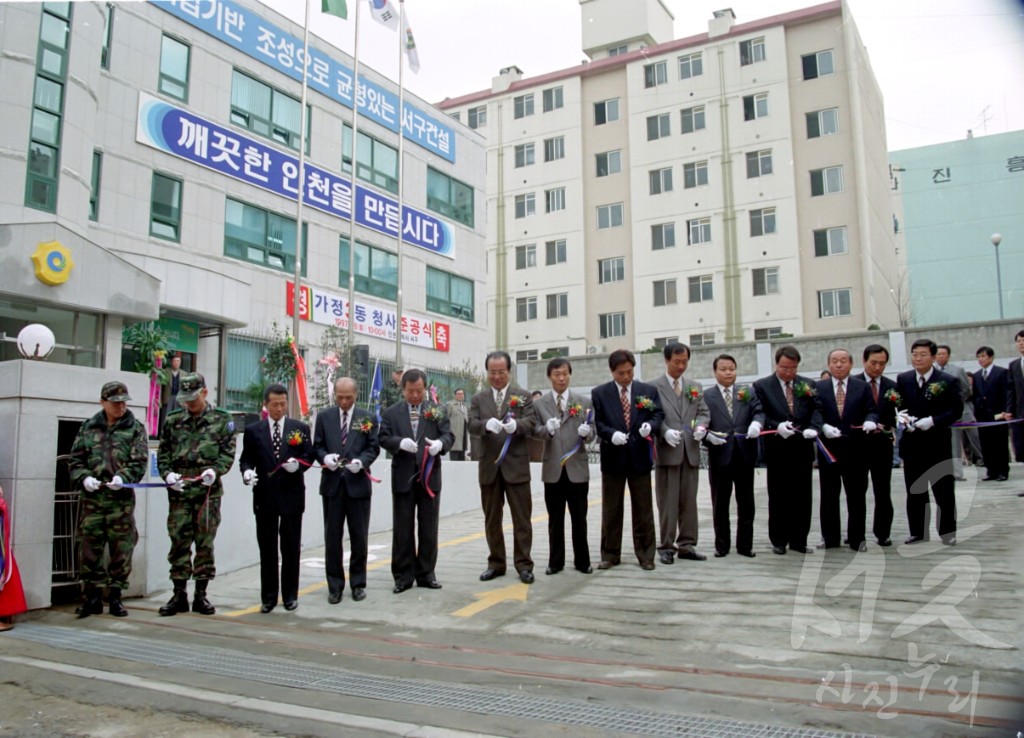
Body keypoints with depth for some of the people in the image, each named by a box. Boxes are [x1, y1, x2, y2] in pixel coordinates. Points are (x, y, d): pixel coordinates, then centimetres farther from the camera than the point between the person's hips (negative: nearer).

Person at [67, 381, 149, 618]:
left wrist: (123, 477, -18)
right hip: (92, 498, 2)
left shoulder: (135, 428, 6)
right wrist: (84, 477, -7)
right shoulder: (88, 427, 12)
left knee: (121, 548, 1)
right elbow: (76, 460, 11)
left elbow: (140, 462, -1)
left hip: (122, 499, -2)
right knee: (90, 547, 4)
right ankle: (92, 596, 16)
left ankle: (115, 596, 13)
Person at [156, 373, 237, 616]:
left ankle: (200, 595, 14)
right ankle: (179, 595, 14)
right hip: (179, 491, 2)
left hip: (208, 490, -2)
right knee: (179, 542, 4)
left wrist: (215, 470, -16)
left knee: (205, 543, 4)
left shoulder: (221, 419, 4)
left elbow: (228, 452, 1)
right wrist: (167, 474, -6)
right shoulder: (173, 420, 10)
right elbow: (163, 453, 12)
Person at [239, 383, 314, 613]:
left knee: (291, 549, 7)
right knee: (267, 549, 6)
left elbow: (309, 456, 5)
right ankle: (268, 596, 16)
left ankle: (290, 594, 18)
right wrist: (247, 471, -14)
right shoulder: (253, 430, 6)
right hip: (264, 497, 1)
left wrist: (297, 464, -16)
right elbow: (246, 458, 7)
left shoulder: (300, 428, 5)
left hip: (292, 495, 0)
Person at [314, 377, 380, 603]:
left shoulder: (368, 418, 3)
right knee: (332, 537, 5)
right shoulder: (323, 417, 6)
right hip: (332, 483, 1)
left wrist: (361, 461, -17)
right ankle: (335, 585, 16)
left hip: (358, 483, -1)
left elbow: (374, 448, 1)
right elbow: (317, 446, 6)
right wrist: (325, 457, -15)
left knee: (359, 537, 6)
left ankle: (358, 583, 19)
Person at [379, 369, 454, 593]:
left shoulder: (437, 410, 6)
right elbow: (383, 438, -1)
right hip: (403, 477, 0)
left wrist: (440, 443, -23)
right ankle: (403, 575, 14)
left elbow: (449, 435, 0)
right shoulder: (391, 413, 6)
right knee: (402, 529, 5)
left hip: (429, 476, 1)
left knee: (429, 528, 7)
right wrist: (400, 442, -21)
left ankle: (426, 573, 18)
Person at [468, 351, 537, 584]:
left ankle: (523, 564, 9)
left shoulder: (523, 396, 5)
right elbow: (472, 426, -3)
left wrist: (515, 424, -29)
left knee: (521, 518, 1)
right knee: (492, 519, 9)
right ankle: (496, 563, 20)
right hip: (489, 466, 2)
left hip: (516, 465, -2)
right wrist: (487, 424, -25)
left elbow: (531, 423, -7)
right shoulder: (478, 399, 10)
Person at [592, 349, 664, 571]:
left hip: (640, 456, 1)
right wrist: (611, 434, -18)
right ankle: (610, 555, 18)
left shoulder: (649, 391, 5)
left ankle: (645, 555, 19)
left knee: (643, 510, 8)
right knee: (611, 510, 8)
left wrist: (650, 425, -18)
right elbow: (597, 422, 0)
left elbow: (658, 415, 4)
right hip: (612, 458, 0)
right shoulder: (599, 393, 2)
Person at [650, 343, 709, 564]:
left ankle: (687, 545, 16)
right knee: (668, 502, 0)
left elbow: (703, 412, 12)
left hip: (690, 451, 5)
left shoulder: (696, 388, 17)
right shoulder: (654, 387, 1)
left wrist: (701, 425, -10)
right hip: (666, 451, -4)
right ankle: (666, 546, 7)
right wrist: (665, 432, -20)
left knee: (689, 501, 8)